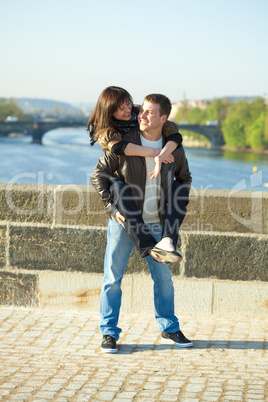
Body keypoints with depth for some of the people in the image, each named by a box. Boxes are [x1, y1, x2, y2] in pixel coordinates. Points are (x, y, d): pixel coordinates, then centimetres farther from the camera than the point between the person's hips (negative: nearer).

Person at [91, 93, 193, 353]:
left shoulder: (174, 148, 1)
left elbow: (184, 177, 18)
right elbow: (99, 174, -4)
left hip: (155, 224, 3)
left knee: (163, 277, 10)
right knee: (113, 277, -1)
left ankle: (169, 329, 25)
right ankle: (109, 333, 9)